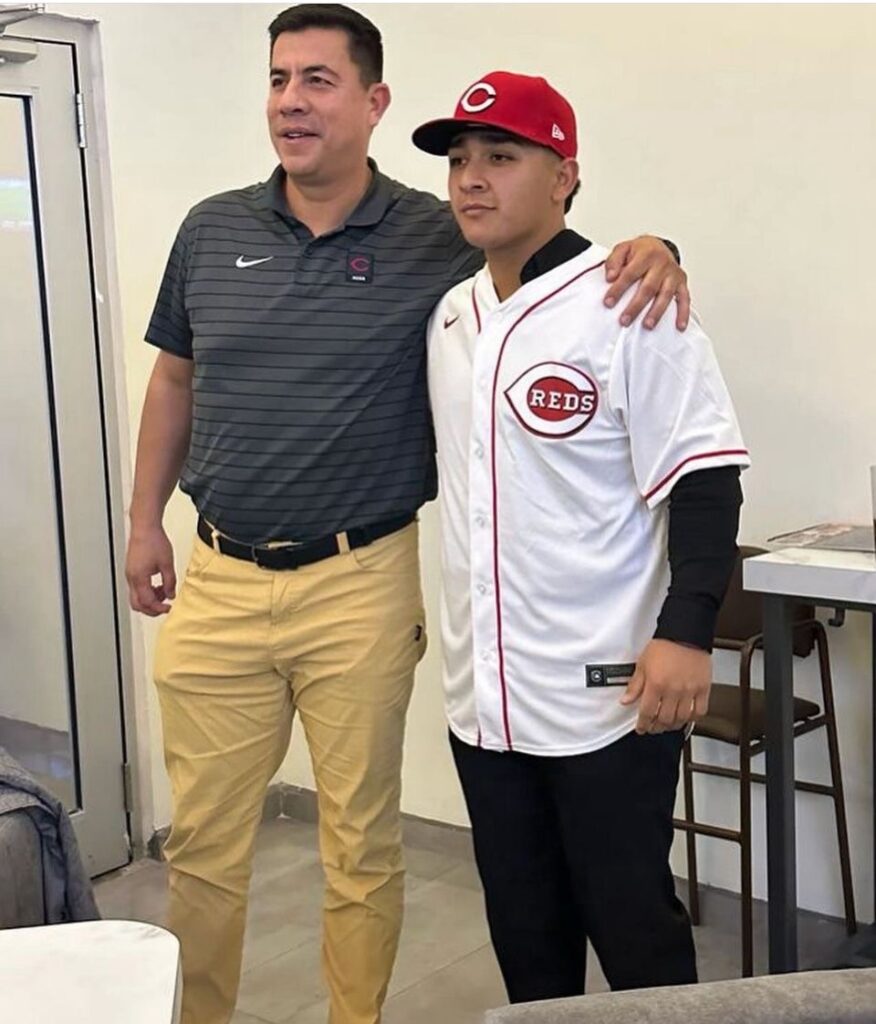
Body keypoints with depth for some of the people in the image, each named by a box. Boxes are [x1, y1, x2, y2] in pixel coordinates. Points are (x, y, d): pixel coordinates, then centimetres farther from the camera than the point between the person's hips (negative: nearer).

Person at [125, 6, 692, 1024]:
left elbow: (566, 265, -1)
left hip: (362, 584, -2)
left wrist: (648, 251, -24)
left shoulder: (436, 240, -5)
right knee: (201, 843, 12)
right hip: (218, 581, 3)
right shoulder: (212, 232, 5)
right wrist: (144, 520, 14)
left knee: (361, 845, 11)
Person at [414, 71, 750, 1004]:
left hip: (609, 692, -6)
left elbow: (704, 479, -14)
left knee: (634, 925, 6)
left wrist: (686, 632, -22)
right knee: (524, 929, 18)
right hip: (482, 694, 7)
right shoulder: (448, 317, 10)